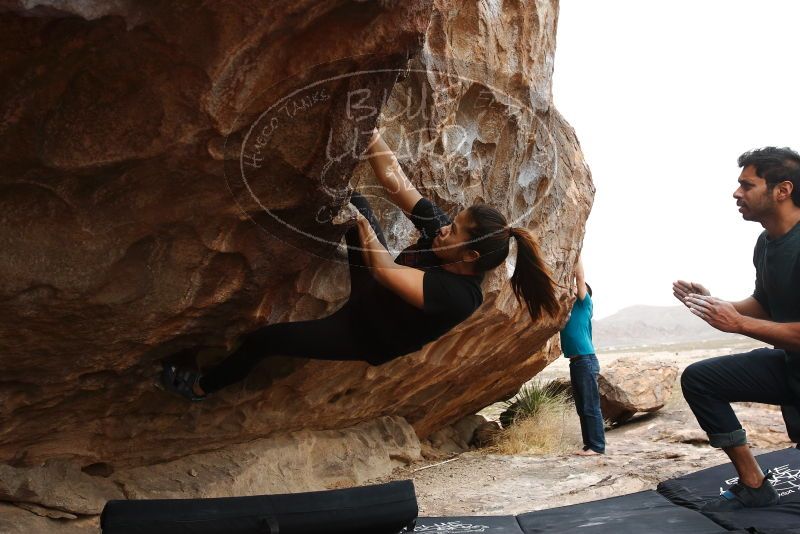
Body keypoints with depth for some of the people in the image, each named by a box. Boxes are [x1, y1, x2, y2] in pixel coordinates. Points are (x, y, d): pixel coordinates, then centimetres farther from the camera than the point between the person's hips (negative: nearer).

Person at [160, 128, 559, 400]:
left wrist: (355, 215, -42)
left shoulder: (459, 296, -37)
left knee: (263, 339, -3)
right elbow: (394, 181, -27)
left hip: (365, 335, -6)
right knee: (355, 203, -15)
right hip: (374, 294, 6)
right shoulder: (442, 230, -20)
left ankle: (201, 386, 23)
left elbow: (384, 270, -41)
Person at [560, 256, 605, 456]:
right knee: (582, 407, 9)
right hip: (575, 362, 8)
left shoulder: (584, 304, -1)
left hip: (586, 361, -8)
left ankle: (598, 446, -4)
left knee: (591, 407, -7)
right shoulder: (569, 307, 17)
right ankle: (589, 444, 14)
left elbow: (580, 275, -6)